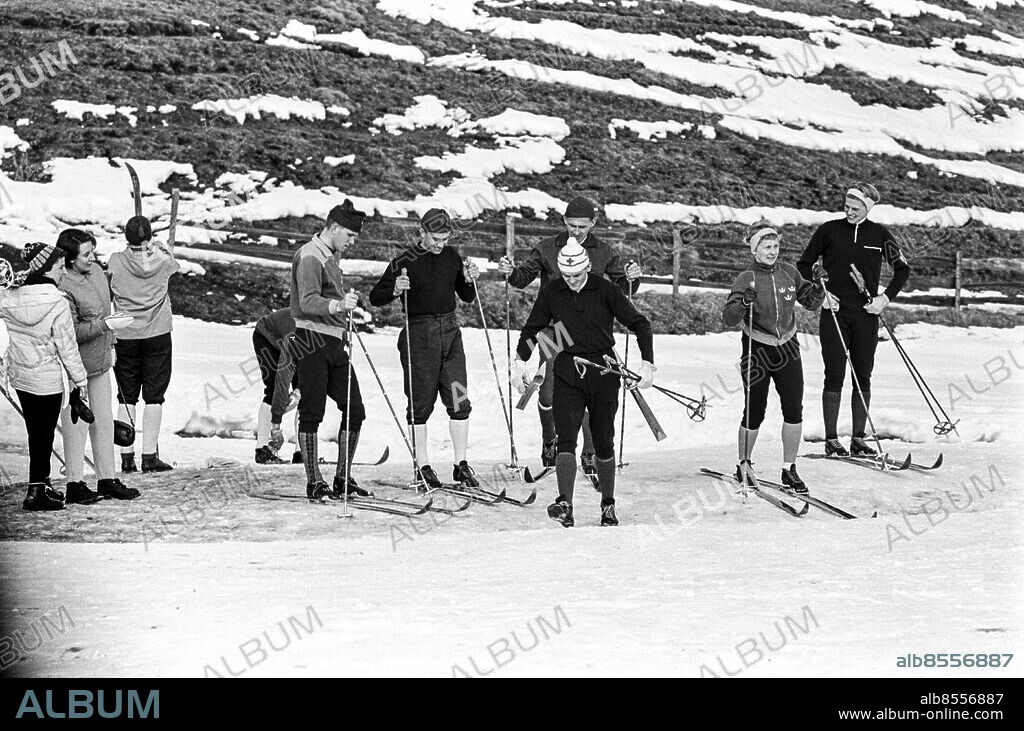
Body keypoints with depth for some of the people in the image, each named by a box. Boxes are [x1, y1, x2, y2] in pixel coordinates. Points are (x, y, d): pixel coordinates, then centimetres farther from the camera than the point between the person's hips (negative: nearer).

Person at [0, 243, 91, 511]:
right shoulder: (58, 304, -20)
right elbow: (68, 348, -15)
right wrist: (81, 381, -6)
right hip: (47, 378, -6)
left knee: (37, 433, 18)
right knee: (44, 435, 6)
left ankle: (43, 486, 28)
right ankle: (36, 493, 11)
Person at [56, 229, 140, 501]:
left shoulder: (96, 271, 3)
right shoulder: (63, 287, -23)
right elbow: (72, 332, -23)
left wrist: (110, 345, 21)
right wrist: (107, 324, -26)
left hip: (100, 362, 8)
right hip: (75, 365, -8)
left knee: (103, 420, 13)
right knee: (75, 423, 1)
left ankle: (107, 479, 21)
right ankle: (75, 483, 11)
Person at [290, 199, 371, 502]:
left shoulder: (331, 257, 20)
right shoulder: (310, 257, -11)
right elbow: (308, 302, -26)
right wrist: (338, 305, -41)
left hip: (335, 344, 9)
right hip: (312, 341, -9)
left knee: (355, 411, 4)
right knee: (312, 414, -5)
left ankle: (343, 479, 13)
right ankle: (314, 483, -1)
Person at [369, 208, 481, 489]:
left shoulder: (452, 257, 10)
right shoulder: (404, 263, -6)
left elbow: (466, 297, 20)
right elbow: (375, 298, -5)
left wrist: (469, 281, -1)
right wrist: (395, 290, -24)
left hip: (450, 330, 5)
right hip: (419, 333, -5)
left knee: (459, 401, 1)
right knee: (421, 403, -1)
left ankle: (460, 464, 9)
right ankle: (423, 467, 7)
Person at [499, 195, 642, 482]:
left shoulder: (603, 252, 4)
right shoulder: (548, 248, 2)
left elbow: (623, 289, 7)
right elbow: (524, 278, 9)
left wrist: (631, 279, -14)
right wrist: (510, 272, -12)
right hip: (553, 327, 0)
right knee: (549, 392, -4)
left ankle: (590, 453, 4)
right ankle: (550, 440, 23)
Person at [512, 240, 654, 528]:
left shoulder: (605, 290, -4)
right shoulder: (550, 294, 2)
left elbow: (639, 323, 0)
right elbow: (531, 330, 15)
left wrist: (647, 363, -9)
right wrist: (520, 360, 1)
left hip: (603, 371, -1)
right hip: (567, 373, 1)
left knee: (603, 442, 6)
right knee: (566, 437, -14)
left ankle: (608, 505, 21)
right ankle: (565, 504, -24)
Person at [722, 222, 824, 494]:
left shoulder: (789, 273, 3)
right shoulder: (747, 279, -9)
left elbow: (811, 303, 14)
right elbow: (729, 319, -16)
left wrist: (818, 287, -5)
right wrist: (743, 304, -34)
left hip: (787, 349, 3)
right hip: (757, 351, -3)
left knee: (794, 410, -3)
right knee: (755, 413, 1)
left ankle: (789, 469, 10)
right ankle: (744, 465, 23)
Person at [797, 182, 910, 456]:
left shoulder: (879, 234, 5)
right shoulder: (829, 230, 2)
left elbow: (902, 269, 14)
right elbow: (803, 266, 9)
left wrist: (886, 297, 2)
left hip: (866, 314, 2)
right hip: (834, 313, -1)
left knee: (863, 378, 2)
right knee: (834, 376, -5)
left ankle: (858, 439, 7)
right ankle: (831, 440, -1)